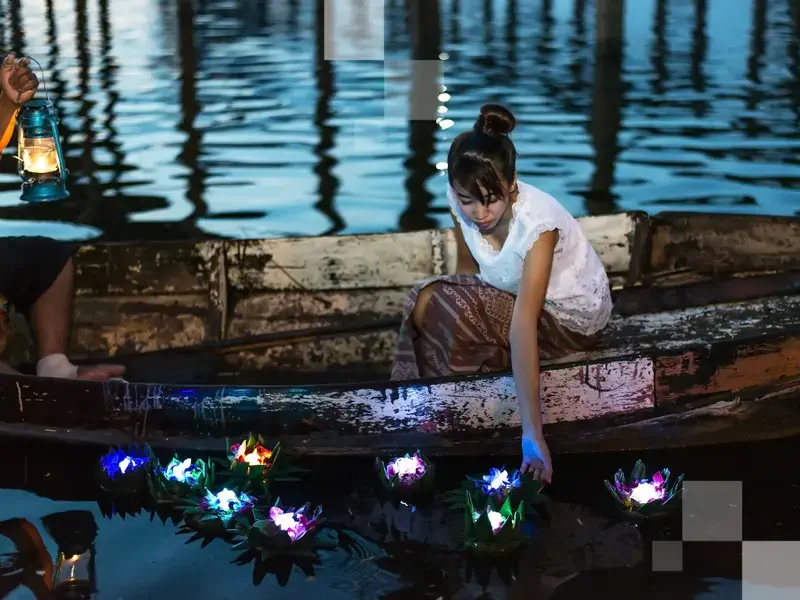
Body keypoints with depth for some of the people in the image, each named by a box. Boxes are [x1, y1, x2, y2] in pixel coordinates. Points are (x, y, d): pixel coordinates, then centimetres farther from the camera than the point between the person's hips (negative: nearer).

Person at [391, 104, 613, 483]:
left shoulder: (538, 223, -35)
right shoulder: (461, 201, -18)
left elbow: (523, 326, -42)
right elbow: (468, 266, 2)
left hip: (570, 316, -6)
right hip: (509, 296, 6)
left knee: (430, 306, -24)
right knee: (428, 302, -19)